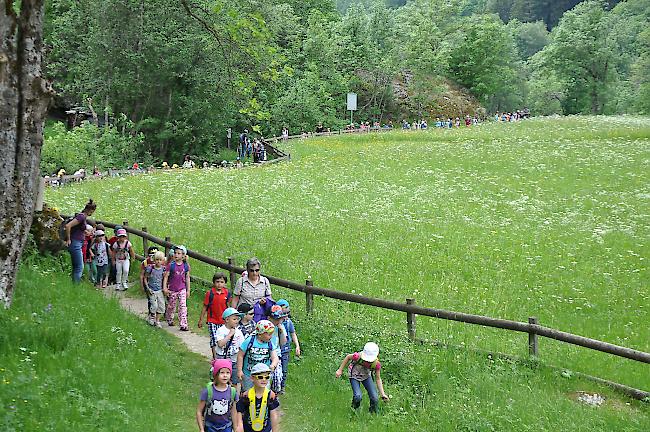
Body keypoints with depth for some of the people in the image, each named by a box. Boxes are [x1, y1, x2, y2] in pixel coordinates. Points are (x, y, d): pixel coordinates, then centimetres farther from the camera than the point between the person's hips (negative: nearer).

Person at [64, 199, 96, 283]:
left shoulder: (83, 217, 13)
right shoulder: (81, 217, -15)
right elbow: (68, 226, -24)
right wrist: (68, 240, -17)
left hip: (77, 245, 10)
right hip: (75, 244, -10)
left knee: (76, 268, 10)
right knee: (79, 268, -9)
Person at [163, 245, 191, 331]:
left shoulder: (186, 266, -1)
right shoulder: (171, 265, -8)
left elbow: (187, 278, 7)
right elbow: (166, 277, -5)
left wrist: (188, 290, 7)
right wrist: (165, 288, -12)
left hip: (182, 289, 1)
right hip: (172, 290, -1)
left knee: (183, 306, -8)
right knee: (171, 306, 14)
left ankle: (183, 325, -8)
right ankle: (170, 320, 39)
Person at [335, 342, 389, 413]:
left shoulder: (376, 364, -28)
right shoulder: (358, 356, -37)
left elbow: (378, 379, -14)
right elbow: (348, 357, -14)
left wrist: (382, 394, -20)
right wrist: (340, 370, -6)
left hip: (366, 376, 2)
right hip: (354, 376, -2)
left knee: (374, 398, -8)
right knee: (358, 397, -22)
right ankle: (354, 410, 12)